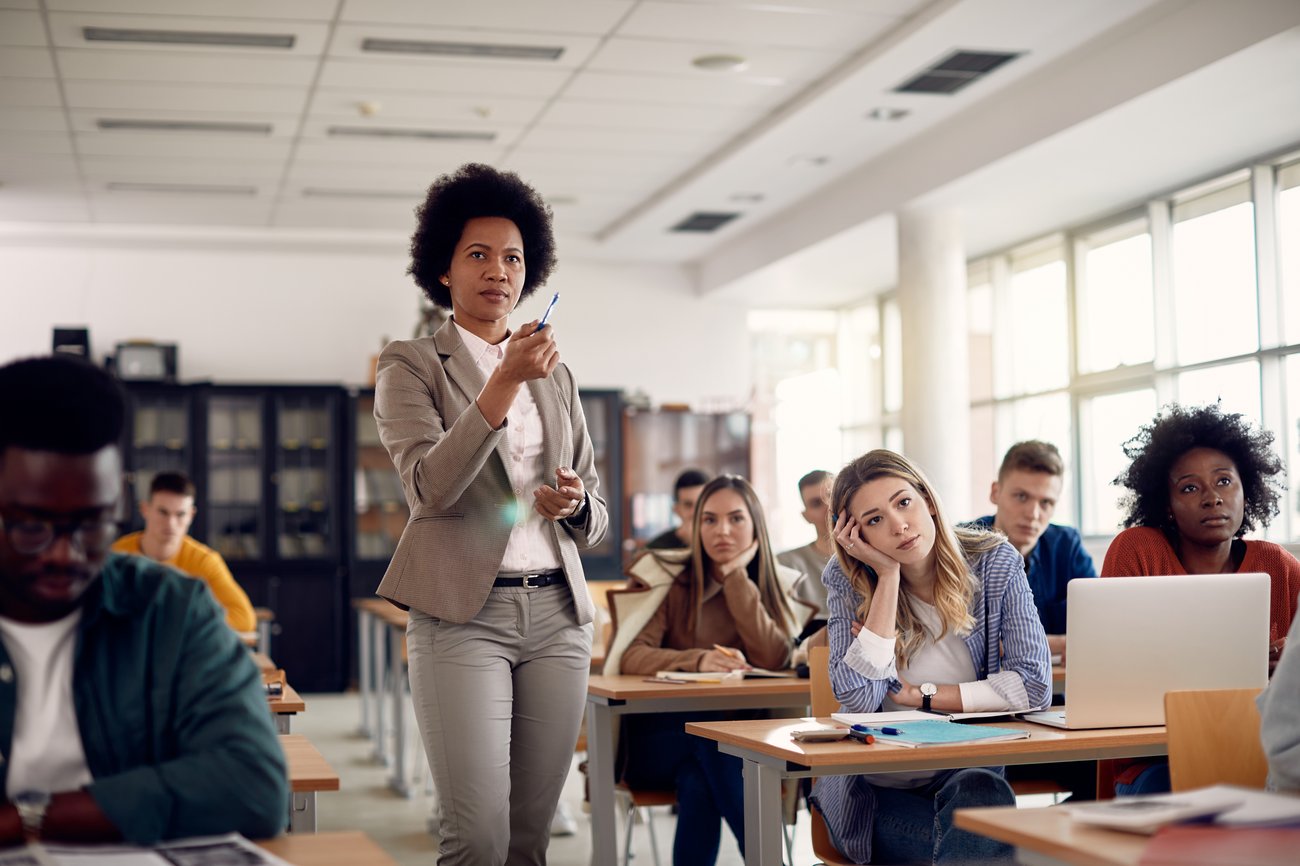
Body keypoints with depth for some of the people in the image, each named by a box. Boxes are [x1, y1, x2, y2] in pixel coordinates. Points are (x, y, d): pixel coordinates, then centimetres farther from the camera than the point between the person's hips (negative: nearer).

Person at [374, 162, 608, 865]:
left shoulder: (556, 378, 19)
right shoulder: (411, 367, 4)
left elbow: (596, 518, 21)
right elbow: (430, 486, -13)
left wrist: (576, 504, -3)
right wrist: (506, 381, -18)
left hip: (556, 614, 5)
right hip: (463, 615, -5)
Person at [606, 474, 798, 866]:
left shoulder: (773, 584, 6)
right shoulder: (669, 578, 0)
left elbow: (773, 659, -12)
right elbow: (630, 656, -14)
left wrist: (736, 577, -12)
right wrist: (697, 660, -33)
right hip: (661, 735, -1)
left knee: (699, 784, -33)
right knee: (710, 736, -35)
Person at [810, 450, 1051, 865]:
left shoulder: (995, 562, -5)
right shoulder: (847, 581, -6)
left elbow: (1034, 685, -12)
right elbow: (859, 698, -19)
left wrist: (921, 695, -13)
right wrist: (888, 576, -18)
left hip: (969, 774, 1)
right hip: (873, 789, -1)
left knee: (980, 793, -34)